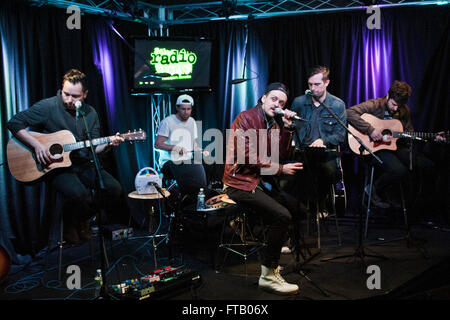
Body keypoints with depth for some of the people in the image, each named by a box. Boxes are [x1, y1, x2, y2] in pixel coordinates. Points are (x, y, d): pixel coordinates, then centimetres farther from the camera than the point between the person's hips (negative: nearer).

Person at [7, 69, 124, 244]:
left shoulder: (91, 114, 7)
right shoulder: (48, 107, -8)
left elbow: (93, 148, 11)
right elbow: (14, 122, -9)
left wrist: (108, 145, -11)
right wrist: (37, 145, -19)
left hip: (83, 165, 5)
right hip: (55, 165, -5)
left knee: (114, 188, -14)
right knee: (78, 193, -33)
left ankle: (83, 219, 13)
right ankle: (69, 224, 3)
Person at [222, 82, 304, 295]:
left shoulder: (273, 124, 16)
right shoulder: (246, 118, -11)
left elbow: (283, 154, 7)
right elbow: (249, 157, -20)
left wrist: (287, 127, -4)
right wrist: (280, 169, -16)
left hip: (260, 179, 9)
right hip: (240, 182, -9)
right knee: (282, 216, -21)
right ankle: (268, 275, -12)